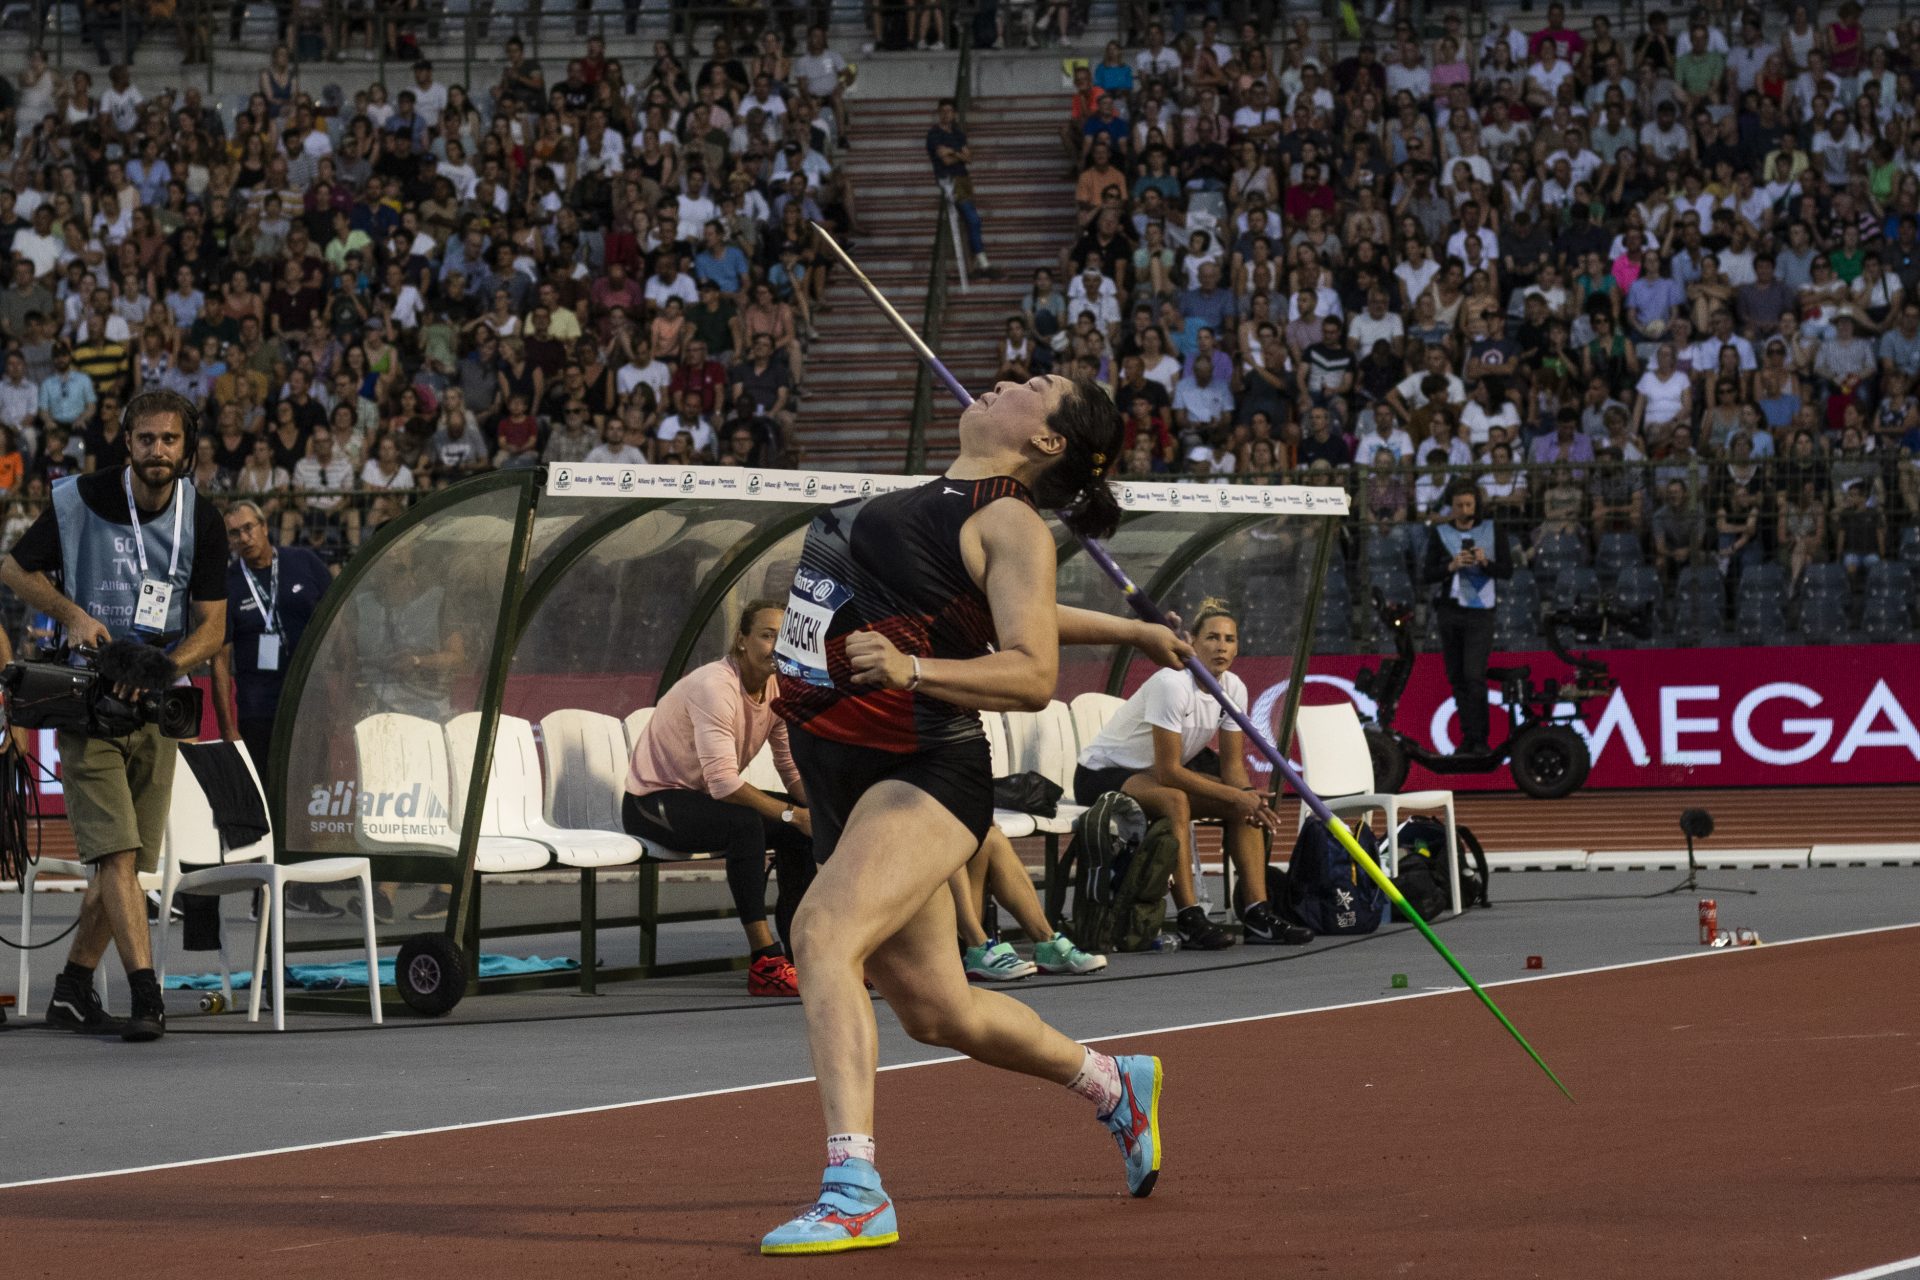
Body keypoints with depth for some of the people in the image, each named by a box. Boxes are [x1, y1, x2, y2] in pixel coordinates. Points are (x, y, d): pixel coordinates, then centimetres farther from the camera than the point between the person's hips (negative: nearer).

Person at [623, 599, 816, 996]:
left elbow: (793, 769, 1)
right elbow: (723, 782, -33)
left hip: (704, 797, 9)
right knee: (745, 822, -35)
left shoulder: (777, 689, 0)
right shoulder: (715, 687, -27)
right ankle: (765, 962, -35)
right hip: (652, 802, -9)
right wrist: (791, 814, -30)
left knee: (801, 829, -7)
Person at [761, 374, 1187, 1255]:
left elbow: (1031, 674, -16)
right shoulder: (928, 504, 17)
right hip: (847, 781, 9)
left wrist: (911, 670, -30)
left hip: (926, 771, -9)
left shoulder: (1009, 523, -7)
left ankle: (854, 1192, -37)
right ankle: (1116, 1087, 44)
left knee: (824, 929, -31)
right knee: (937, 1010, 17)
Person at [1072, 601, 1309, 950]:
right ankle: (1189, 919, -40)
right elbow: (1167, 771, -29)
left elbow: (1232, 765, -2)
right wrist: (1234, 795, -29)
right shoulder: (1171, 685, -28)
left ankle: (1257, 914, -17)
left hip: (1159, 776, 8)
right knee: (1174, 800, -38)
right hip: (1102, 774, -8)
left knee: (1247, 803, -12)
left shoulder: (1233, 688, -5)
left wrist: (1249, 796, -25)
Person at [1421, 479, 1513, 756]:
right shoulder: (1439, 533, 7)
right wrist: (1452, 566, -14)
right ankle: (1467, 736, 12)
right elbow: (1427, 573, 3)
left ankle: (1479, 738, -11)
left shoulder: (1493, 531, 5)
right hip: (1449, 610, 3)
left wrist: (1485, 562, -15)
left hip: (1480, 611, -3)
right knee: (1456, 678, 5)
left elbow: (1507, 570, 4)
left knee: (1474, 676, -13)